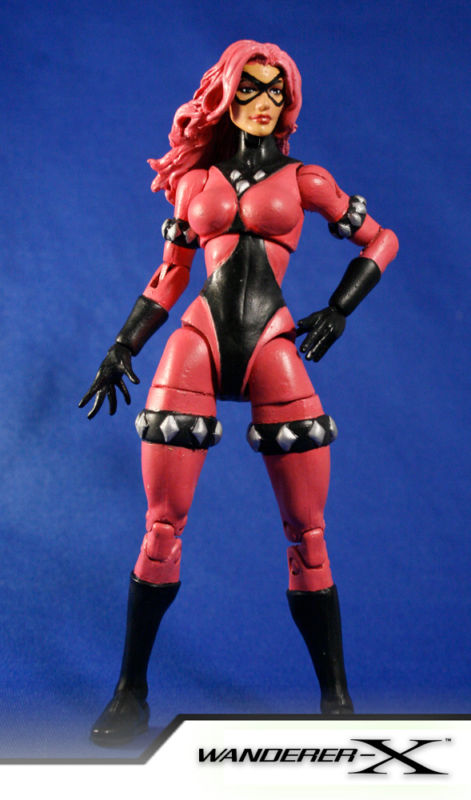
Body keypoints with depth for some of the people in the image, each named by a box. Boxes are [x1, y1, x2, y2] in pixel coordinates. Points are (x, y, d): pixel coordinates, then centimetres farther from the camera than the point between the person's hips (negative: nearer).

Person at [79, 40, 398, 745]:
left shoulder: (302, 180, 10)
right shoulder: (194, 181, 14)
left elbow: (380, 240, 16)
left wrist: (338, 311, 5)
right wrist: (122, 349, 14)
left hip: (273, 349, -1)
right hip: (198, 344, 1)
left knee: (307, 533, -2)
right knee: (161, 527, -1)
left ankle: (336, 697, 11)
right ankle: (131, 689, 13)